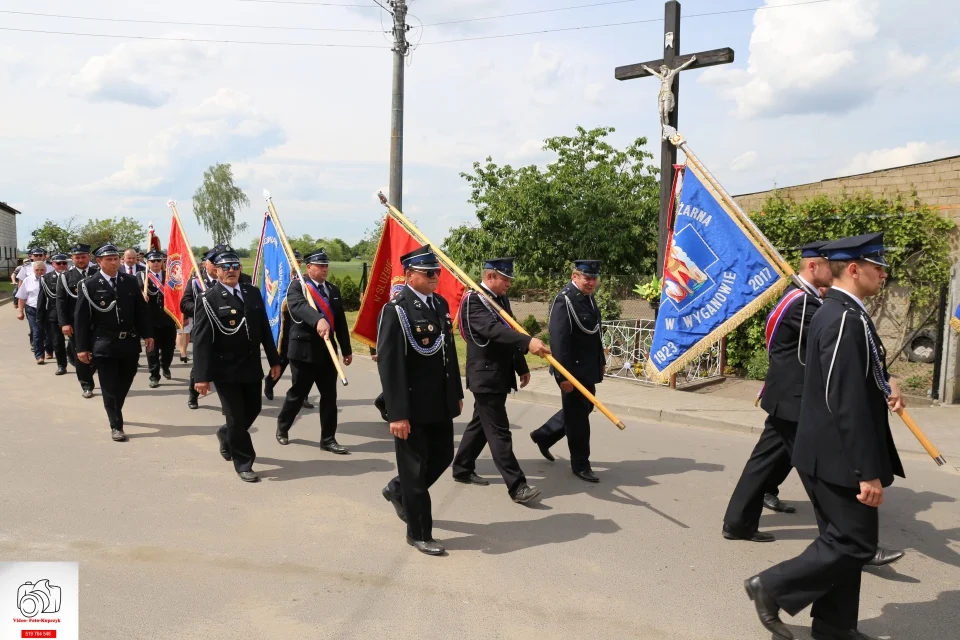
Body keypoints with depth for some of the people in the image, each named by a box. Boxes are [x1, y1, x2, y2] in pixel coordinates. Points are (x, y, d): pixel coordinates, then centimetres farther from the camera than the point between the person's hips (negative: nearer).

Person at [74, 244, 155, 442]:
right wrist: (82, 347, -8)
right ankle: (116, 426, 10)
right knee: (109, 387, 1)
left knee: (124, 384, 15)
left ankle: (114, 413, 38)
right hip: (104, 344, -3)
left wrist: (147, 334, 3)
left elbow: (141, 310, 9)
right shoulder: (89, 285, -4)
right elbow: (81, 318, -5)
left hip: (130, 342, 4)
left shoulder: (131, 281, 5)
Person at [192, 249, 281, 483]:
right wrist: (202, 376, -19)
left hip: (251, 367, 5)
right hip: (226, 370, -5)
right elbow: (201, 341, -14)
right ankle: (244, 464, 18)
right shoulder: (208, 299, -10)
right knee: (236, 417, 2)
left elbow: (264, 329, 10)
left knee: (253, 409, 16)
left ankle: (226, 435, 46)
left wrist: (274, 360, 9)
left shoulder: (253, 293, 6)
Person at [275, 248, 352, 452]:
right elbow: (299, 306, -30)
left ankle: (328, 439, 15)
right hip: (304, 350, -5)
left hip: (327, 351, 5)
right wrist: (318, 320, -48)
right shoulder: (297, 286, -7)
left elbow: (340, 321, 13)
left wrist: (346, 349, 13)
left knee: (329, 396, 5)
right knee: (297, 394, 8)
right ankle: (282, 427, 32)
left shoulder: (334, 290, 11)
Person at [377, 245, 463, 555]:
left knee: (443, 457, 19)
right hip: (412, 406, -8)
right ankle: (419, 533, 23)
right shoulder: (395, 311, -17)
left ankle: (398, 491, 44)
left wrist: (457, 393, 15)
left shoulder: (441, 304, 8)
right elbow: (388, 365, -20)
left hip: (441, 403, 8)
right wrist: (397, 413, -22)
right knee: (415, 468, 6)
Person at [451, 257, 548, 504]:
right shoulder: (473, 301, -17)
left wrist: (522, 368, 20)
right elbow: (494, 330, -33)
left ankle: (462, 469, 32)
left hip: (500, 376, 10)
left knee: (481, 424, 18)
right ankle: (517, 486, -6)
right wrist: (528, 342, -45)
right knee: (499, 431, -7)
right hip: (486, 377, -10)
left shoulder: (501, 299, 13)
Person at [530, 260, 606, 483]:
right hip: (573, 369, -10)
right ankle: (580, 464, 16)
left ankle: (544, 435, 35)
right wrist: (564, 375, -26)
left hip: (588, 368, 10)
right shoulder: (565, 300, -20)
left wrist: (601, 361, 20)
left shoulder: (589, 298, 9)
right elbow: (559, 340, -25)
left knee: (584, 408, 21)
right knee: (578, 415, 2)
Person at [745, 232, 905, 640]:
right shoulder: (845, 319, -21)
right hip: (838, 456, -10)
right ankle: (772, 587, 9)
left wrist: (883, 386, 3)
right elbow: (848, 403, -25)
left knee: (844, 541, 17)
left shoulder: (841, 312, 11)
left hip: (835, 453, 10)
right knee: (855, 545, 0)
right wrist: (868, 471, -23)